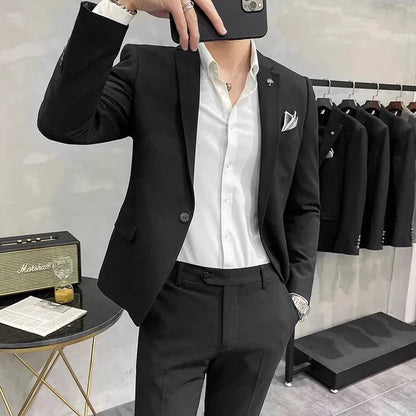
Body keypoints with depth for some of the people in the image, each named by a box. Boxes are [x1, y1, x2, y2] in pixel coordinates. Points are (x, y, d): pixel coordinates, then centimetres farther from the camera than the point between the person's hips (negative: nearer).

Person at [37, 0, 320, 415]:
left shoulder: (295, 91, 5)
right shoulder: (147, 70, -3)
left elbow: (304, 205, 9)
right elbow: (63, 123, -19)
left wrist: (297, 293, 3)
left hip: (261, 305, 3)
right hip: (175, 303, -2)